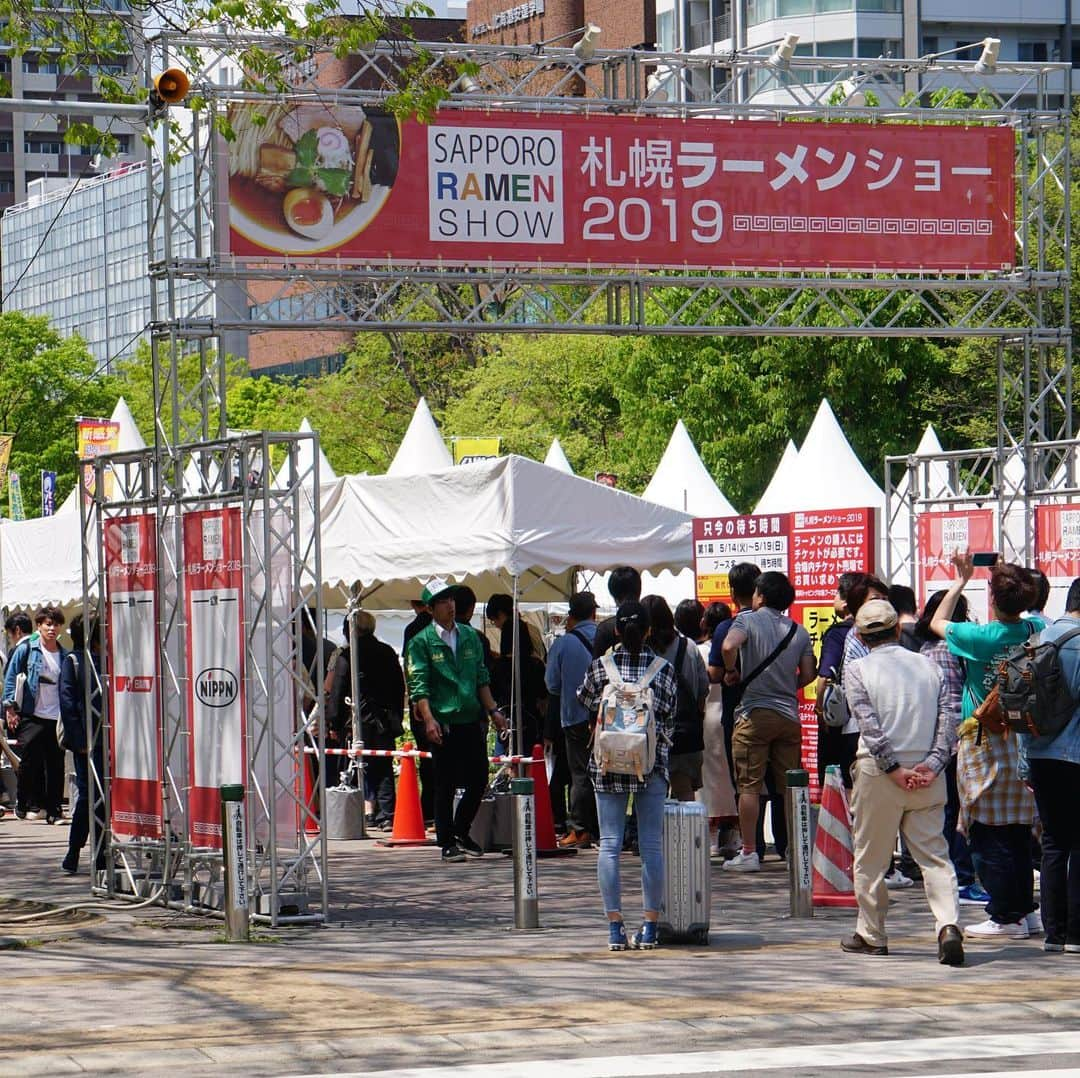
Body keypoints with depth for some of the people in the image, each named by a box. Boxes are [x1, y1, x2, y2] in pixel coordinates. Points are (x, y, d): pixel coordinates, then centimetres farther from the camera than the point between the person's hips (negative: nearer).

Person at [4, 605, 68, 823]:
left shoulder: (64, 656, 12)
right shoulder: (26, 649, 1)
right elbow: (11, 677, 1)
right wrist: (10, 707, -7)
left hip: (56, 718, 3)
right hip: (32, 716, -3)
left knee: (56, 766, 2)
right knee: (31, 762, -5)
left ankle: (54, 810, 8)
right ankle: (23, 805, 10)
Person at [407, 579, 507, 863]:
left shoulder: (470, 635, 13)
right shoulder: (422, 641, -2)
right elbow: (418, 685, -7)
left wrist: (493, 710, 12)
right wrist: (429, 719, -17)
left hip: (472, 720, 5)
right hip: (443, 723, -5)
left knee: (479, 779, 5)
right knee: (445, 785, 0)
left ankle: (462, 832, 23)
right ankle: (447, 842, 8)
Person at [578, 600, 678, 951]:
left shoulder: (600, 666, -1)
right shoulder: (663, 669, -1)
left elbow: (585, 702, 15)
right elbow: (669, 721, 4)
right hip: (651, 764, 0)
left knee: (610, 844, 3)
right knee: (651, 845, 4)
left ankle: (615, 928, 0)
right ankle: (649, 927, 2)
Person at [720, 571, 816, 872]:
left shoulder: (748, 620, -4)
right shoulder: (799, 631, 9)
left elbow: (729, 646, -23)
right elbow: (808, 674, 7)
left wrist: (731, 673, -5)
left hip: (755, 714, -4)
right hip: (789, 715, 4)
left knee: (750, 786, -1)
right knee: (789, 787, 9)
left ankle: (748, 852, -3)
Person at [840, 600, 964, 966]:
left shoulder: (858, 673, -3)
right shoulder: (929, 667, 9)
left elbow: (870, 727, -13)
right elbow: (948, 718, 0)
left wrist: (893, 769, -12)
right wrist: (932, 764, -6)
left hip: (878, 773, -3)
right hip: (927, 775, 3)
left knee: (870, 859, 10)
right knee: (934, 855, 2)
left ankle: (871, 935, 17)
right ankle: (948, 926, -17)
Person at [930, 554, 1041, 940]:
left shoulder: (981, 637, -17)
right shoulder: (1036, 630, -3)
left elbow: (938, 623, 2)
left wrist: (960, 581, 9)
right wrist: (1005, 574, 20)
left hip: (984, 741, -6)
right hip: (1023, 741, 6)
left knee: (988, 836, -1)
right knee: (1018, 833, 14)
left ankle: (1005, 916, -2)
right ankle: (1024, 909, 18)